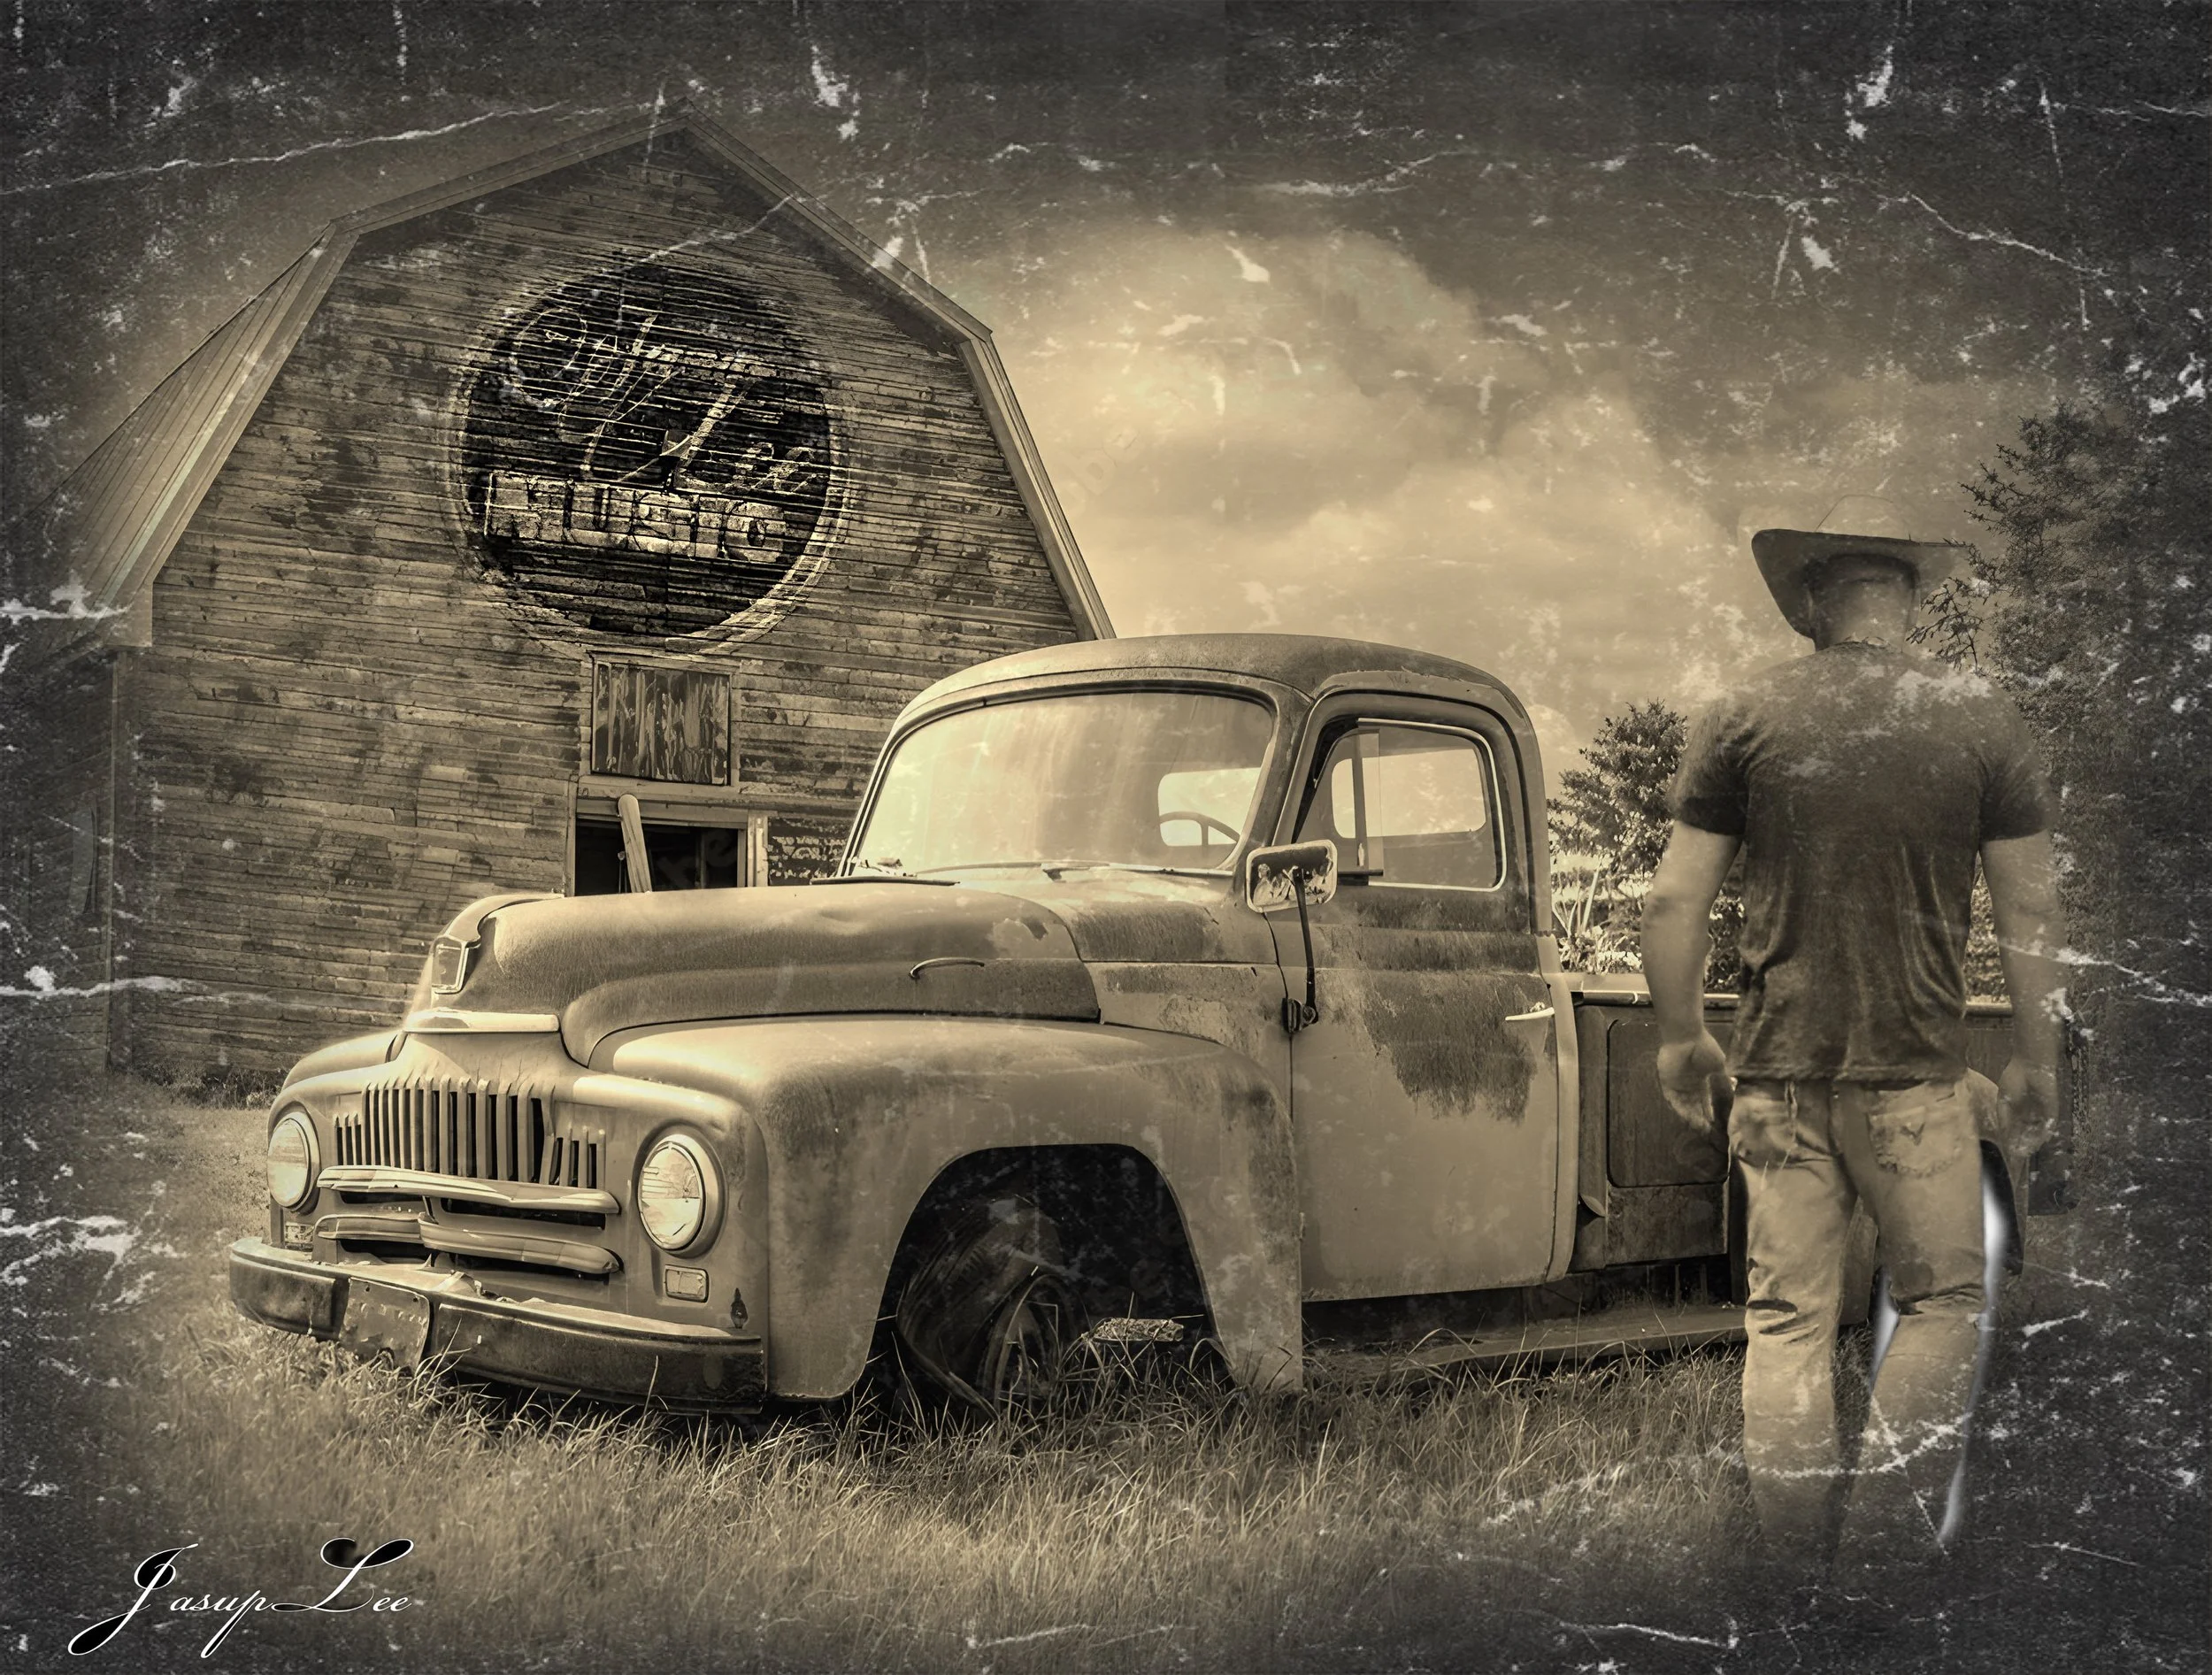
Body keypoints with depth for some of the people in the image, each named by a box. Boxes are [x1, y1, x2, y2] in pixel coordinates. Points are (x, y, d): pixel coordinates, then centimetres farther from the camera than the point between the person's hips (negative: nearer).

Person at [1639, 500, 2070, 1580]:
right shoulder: (1981, 719, -1)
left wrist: (1681, 1037, 11)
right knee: (1942, 1301, 16)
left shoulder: (1745, 718, -1)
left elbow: (1673, 901, -2)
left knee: (1787, 1316, 9)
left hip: (1777, 1072, 1)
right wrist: (2036, 1062, 12)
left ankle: (1798, 1565, 14)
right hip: (1917, 1074, -1)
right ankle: (1892, 1533, 11)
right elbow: (2031, 912, 1)